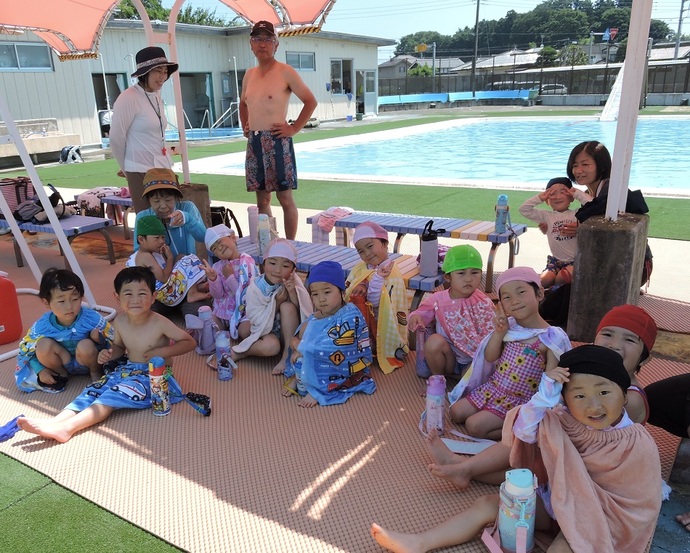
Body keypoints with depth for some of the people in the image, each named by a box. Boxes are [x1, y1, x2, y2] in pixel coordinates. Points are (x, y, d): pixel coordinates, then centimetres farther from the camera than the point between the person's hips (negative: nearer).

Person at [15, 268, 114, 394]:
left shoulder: (93, 319, -26)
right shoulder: (41, 327, -19)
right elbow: (27, 350, -3)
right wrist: (40, 370, -14)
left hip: (86, 361, -2)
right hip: (62, 363, 2)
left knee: (86, 346, -33)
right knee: (44, 345, -23)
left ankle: (95, 372, -1)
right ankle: (61, 374, 3)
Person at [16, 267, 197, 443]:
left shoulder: (159, 323, -18)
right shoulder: (120, 321, -1)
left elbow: (190, 342, -11)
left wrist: (162, 352, -23)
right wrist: (109, 353, -6)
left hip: (153, 375, -7)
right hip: (127, 369, 7)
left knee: (112, 395, -26)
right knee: (93, 391, -14)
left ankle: (67, 427, -36)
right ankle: (53, 422, -28)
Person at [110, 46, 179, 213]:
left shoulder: (157, 97, 11)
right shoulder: (128, 99, -11)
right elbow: (116, 138, -7)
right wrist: (126, 168, 5)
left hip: (163, 169, 7)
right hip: (141, 173, -7)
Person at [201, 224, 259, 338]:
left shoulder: (248, 262, -12)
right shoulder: (218, 266, 3)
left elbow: (245, 294, -17)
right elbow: (217, 295, -3)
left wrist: (229, 276, -18)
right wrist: (213, 279, -21)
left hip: (243, 311, -4)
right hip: (223, 311, 5)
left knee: (245, 331, -28)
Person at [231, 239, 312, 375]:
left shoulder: (293, 282, -12)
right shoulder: (255, 288, -16)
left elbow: (305, 313, -17)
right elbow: (258, 322, -17)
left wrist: (292, 292, -31)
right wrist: (276, 302, -26)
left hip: (289, 333, 2)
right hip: (265, 331, -2)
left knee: (287, 306, -28)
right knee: (270, 346, -35)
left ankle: (287, 355, -19)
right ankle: (235, 352, -7)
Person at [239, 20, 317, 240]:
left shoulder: (285, 72, -4)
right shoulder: (249, 74, 14)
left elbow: (310, 101, -5)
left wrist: (294, 128, -9)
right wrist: (245, 125, 17)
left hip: (277, 142, -6)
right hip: (254, 143, 6)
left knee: (285, 199, -2)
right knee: (262, 200, 10)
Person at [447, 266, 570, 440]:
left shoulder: (552, 338, -19)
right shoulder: (509, 327, -2)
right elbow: (489, 358, 1)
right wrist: (499, 332, -15)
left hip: (517, 400, -7)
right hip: (491, 388, 7)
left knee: (474, 426, -16)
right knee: (456, 412, 6)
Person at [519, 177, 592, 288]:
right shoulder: (547, 216, 4)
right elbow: (524, 210, 0)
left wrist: (577, 193, -8)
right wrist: (539, 198, -5)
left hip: (575, 261, -2)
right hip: (555, 260, 2)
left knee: (563, 277, -27)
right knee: (544, 280, -19)